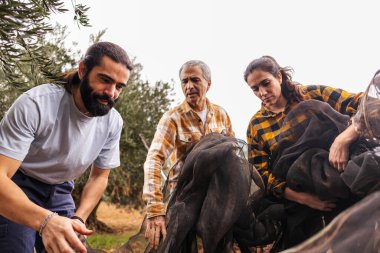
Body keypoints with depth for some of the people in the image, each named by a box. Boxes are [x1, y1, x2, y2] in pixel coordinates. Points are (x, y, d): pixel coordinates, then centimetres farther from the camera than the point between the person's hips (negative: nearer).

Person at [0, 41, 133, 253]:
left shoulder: (113, 122, -12)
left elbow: (99, 176, 2)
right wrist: (45, 220, -48)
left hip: (59, 192, 4)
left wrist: (78, 218, -15)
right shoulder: (35, 104, -28)